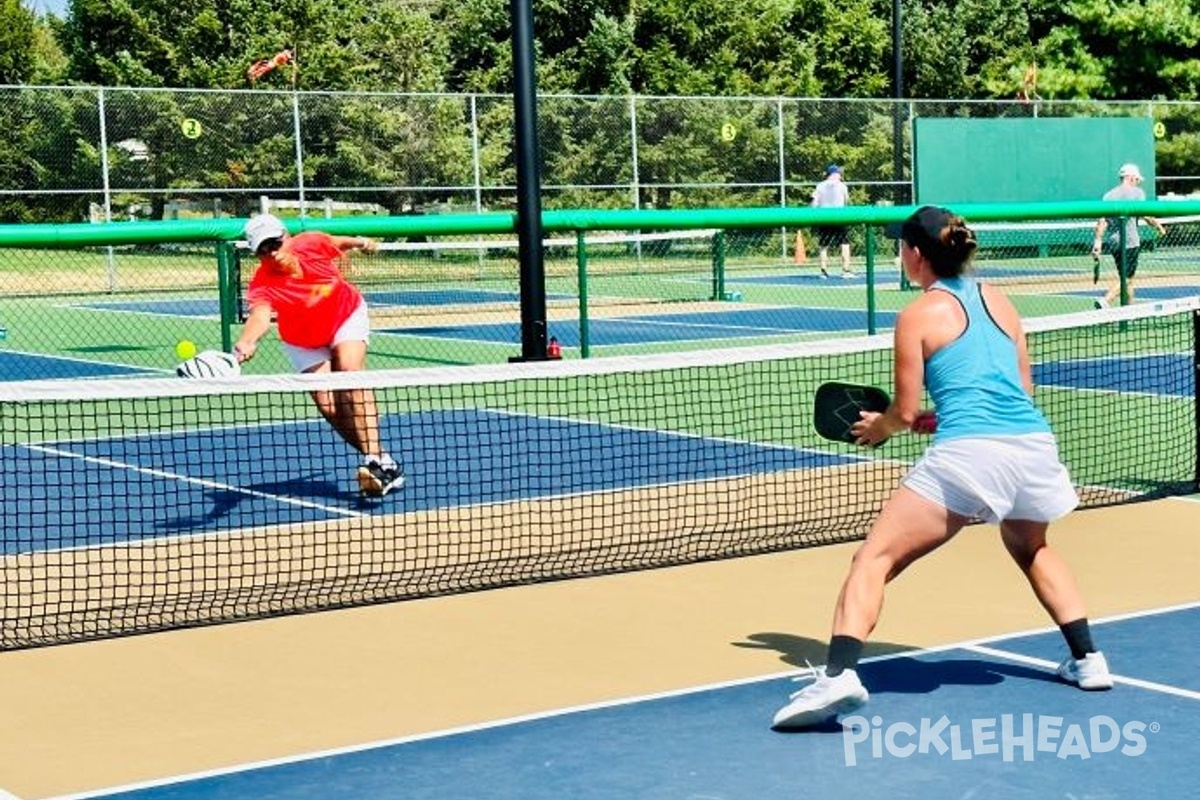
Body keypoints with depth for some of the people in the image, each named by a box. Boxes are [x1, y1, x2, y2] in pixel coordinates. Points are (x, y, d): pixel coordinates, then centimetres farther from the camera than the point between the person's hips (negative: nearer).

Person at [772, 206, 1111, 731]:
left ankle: (838, 674, -23)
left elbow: (905, 412, 2)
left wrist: (877, 428, 24)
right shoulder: (1000, 302, 18)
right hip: (1034, 446, 6)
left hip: (965, 454, -6)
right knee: (1031, 549, 35)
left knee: (874, 560, -4)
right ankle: (1087, 661, 33)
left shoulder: (919, 315, 3)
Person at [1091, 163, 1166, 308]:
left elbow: (1101, 221, 4)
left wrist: (1098, 241, 3)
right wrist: (1158, 226, 6)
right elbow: (1146, 215, -9)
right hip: (1130, 242, -6)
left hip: (1113, 242, 6)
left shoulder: (1109, 195, 12)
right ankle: (1105, 301, -27)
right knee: (1126, 279, -8)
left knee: (1128, 279, 16)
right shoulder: (1137, 192, -2)